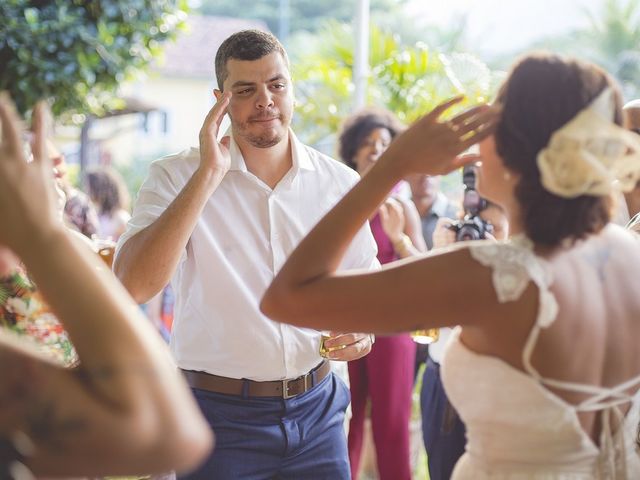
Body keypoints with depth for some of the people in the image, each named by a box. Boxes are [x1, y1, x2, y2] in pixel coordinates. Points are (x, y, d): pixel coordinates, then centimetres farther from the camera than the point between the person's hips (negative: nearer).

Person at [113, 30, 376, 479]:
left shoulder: (340, 183, 1)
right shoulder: (177, 178, -8)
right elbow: (134, 285, -23)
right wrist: (209, 174, -24)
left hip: (316, 408, 3)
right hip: (222, 415, -3)